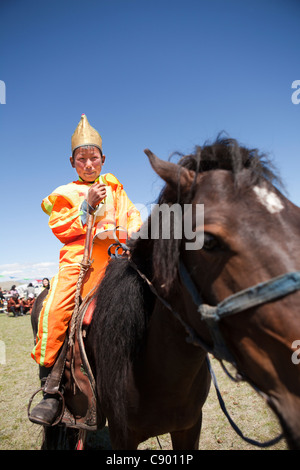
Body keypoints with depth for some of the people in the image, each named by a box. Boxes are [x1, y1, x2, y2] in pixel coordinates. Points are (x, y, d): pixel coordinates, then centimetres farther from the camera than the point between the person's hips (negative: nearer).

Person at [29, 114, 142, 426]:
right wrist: (87, 204, -6)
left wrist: (132, 229, -6)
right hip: (77, 257, -1)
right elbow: (60, 229, 5)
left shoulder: (114, 187, 22)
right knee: (54, 309, -23)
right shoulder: (64, 194, 16)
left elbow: (132, 214, 17)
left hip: (114, 255, 2)